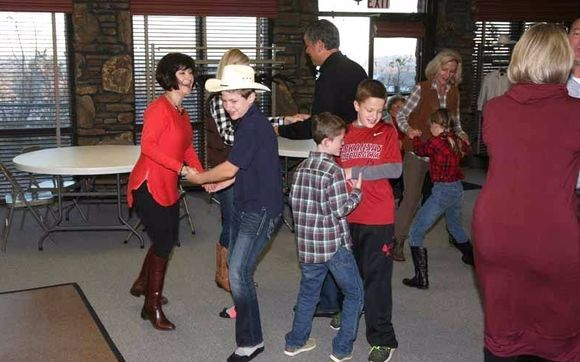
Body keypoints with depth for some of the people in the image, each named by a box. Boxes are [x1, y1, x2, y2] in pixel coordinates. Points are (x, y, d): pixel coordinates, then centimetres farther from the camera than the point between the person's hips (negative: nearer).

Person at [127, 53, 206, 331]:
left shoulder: (182, 112, 10)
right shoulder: (159, 108, -18)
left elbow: (188, 148, 13)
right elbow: (147, 146, -25)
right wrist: (181, 168, -28)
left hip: (168, 187, 9)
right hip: (149, 185, -9)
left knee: (169, 239, 20)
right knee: (163, 243, -4)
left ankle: (142, 284, 42)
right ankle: (152, 307, 12)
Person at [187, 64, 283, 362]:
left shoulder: (254, 127, -20)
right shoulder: (247, 122, 10)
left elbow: (229, 168, -16)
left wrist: (198, 178, -1)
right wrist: (218, 184, 14)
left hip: (261, 209, -10)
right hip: (245, 204, 10)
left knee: (239, 271, -14)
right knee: (236, 266, 21)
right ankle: (242, 308, 44)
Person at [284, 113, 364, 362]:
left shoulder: (302, 168, 4)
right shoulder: (334, 171, -16)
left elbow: (294, 201, 8)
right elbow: (341, 209, -16)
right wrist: (356, 191, -3)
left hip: (308, 244, 7)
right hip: (334, 244, -6)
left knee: (308, 292, 21)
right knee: (354, 293, 10)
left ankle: (295, 341, 29)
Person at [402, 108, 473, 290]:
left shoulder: (435, 142, -16)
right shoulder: (457, 141, 4)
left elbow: (420, 150, 6)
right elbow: (466, 149, 28)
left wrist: (415, 137, 23)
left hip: (442, 191, -8)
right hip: (458, 189, 8)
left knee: (416, 233, -3)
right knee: (455, 227, 32)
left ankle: (421, 279, -8)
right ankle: (471, 257, 51)